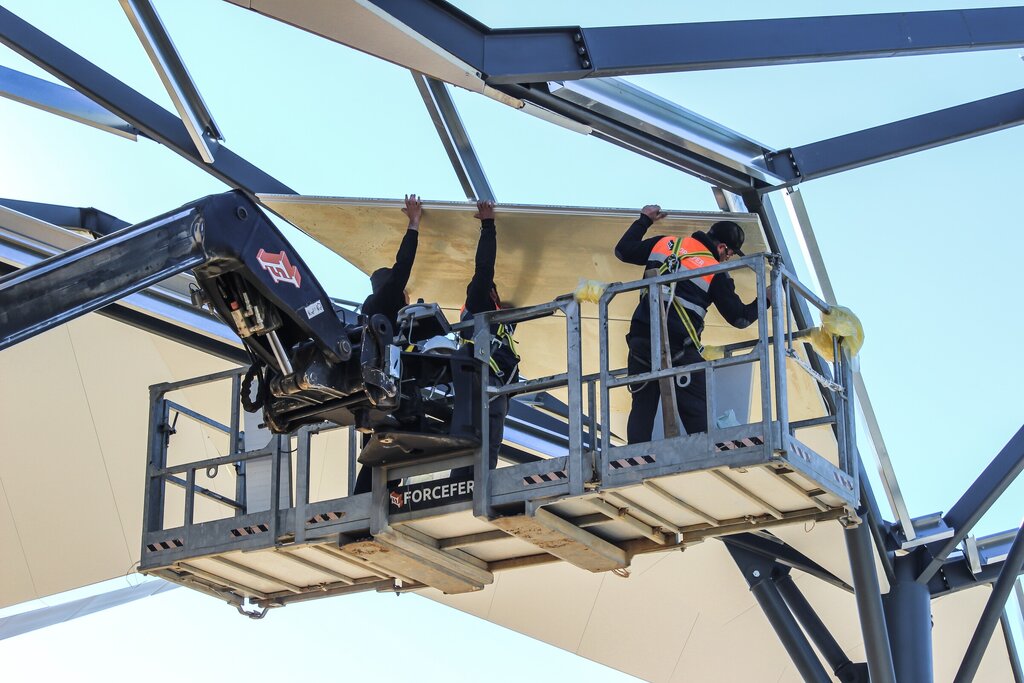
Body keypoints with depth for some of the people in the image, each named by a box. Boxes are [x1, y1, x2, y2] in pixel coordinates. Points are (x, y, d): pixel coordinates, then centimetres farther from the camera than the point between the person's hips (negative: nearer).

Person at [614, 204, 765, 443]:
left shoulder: (665, 244, 11)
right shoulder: (716, 274, 0)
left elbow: (623, 251, 21)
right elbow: (740, 317, 4)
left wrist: (644, 220, 34)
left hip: (641, 340, 5)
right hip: (678, 349, -4)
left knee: (642, 408, 9)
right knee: (697, 413, 0)